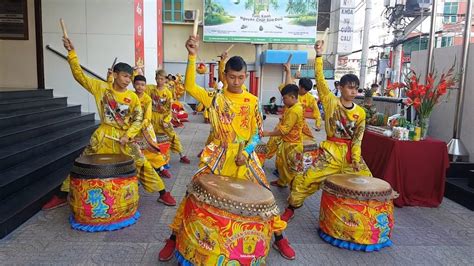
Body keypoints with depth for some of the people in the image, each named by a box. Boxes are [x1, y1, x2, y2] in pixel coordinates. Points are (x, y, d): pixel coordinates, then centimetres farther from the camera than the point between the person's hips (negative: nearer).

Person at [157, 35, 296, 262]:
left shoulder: (252, 102, 1)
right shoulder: (215, 98, 0)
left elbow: (257, 132, 3)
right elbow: (190, 87, -15)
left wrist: (246, 151, -14)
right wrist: (192, 56, -23)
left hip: (245, 156, 1)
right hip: (218, 155, 0)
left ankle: (279, 237, 21)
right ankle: (175, 236, 13)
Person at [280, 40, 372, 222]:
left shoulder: (360, 113, 3)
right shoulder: (330, 102, -3)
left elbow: (357, 139, 1)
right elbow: (320, 80, -13)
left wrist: (356, 160, -10)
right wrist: (319, 56, -20)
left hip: (350, 153, 3)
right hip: (330, 152, -3)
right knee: (306, 180, -10)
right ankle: (291, 207, 12)